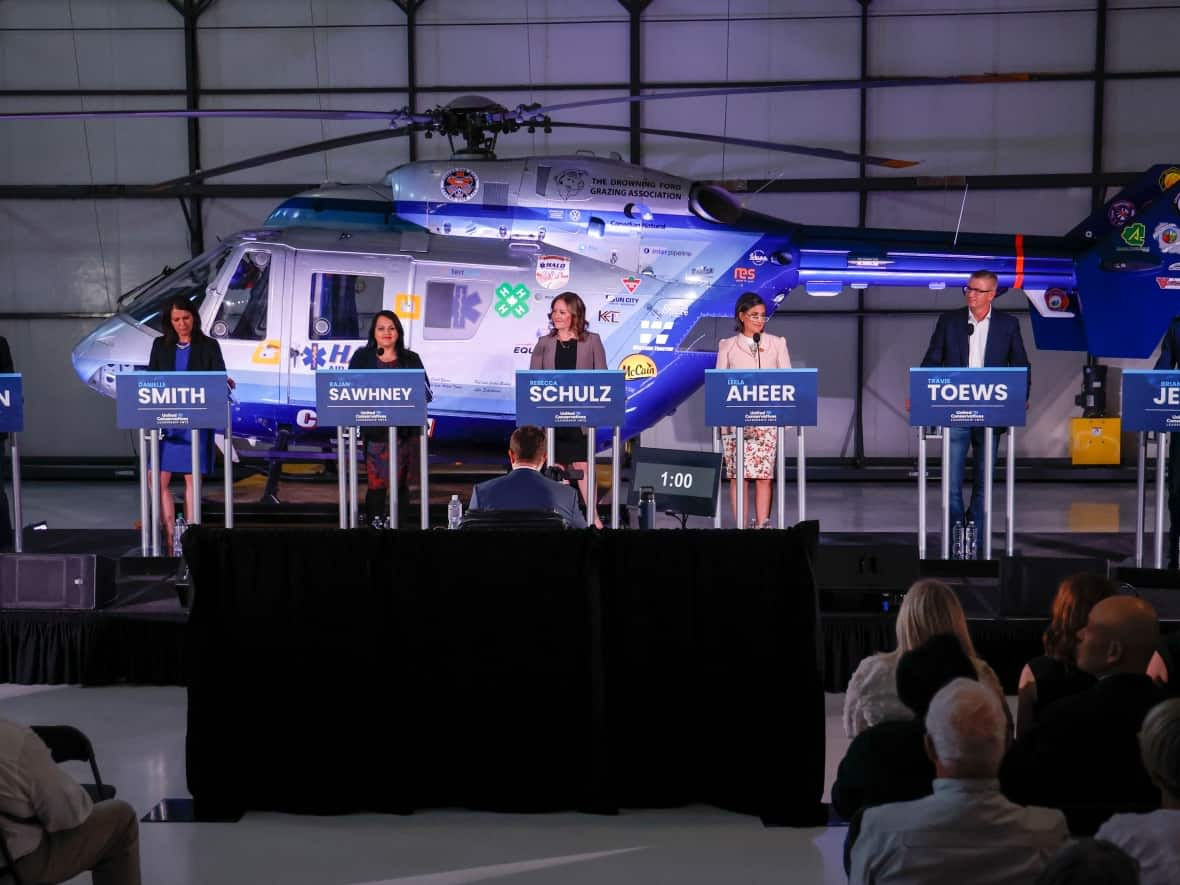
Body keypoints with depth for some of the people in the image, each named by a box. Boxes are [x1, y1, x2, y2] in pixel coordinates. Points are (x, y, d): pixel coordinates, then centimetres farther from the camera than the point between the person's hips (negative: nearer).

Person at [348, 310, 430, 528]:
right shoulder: (362, 358, 8)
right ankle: (374, 525, 2)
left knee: (400, 483, 3)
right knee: (375, 483, -5)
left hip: (404, 431, 1)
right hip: (374, 431, -1)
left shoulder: (411, 359, 10)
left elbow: (424, 392, 7)